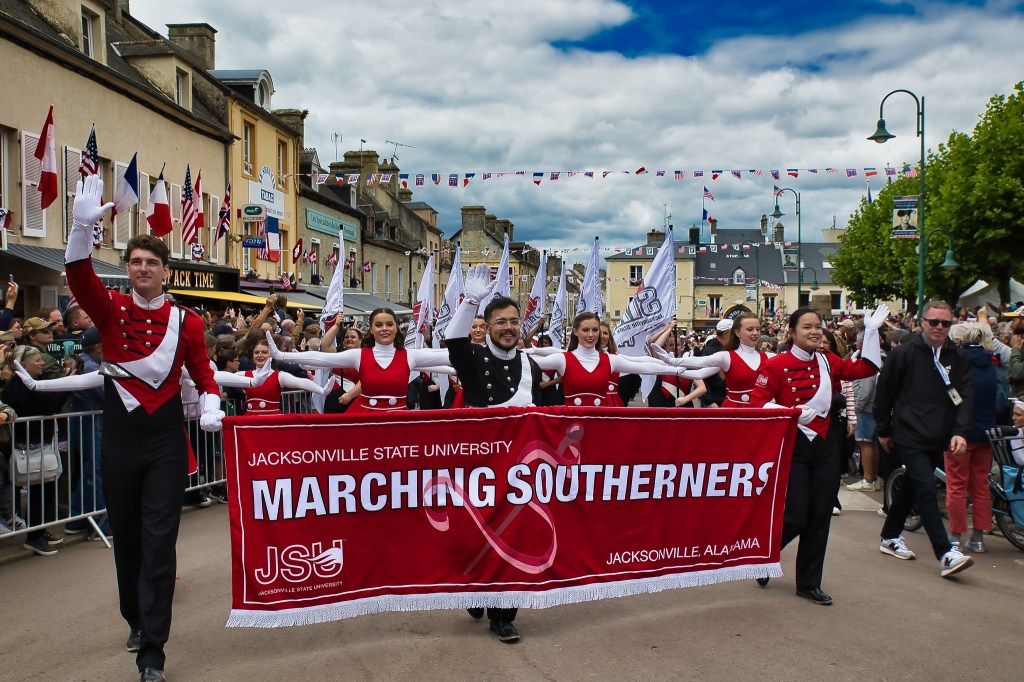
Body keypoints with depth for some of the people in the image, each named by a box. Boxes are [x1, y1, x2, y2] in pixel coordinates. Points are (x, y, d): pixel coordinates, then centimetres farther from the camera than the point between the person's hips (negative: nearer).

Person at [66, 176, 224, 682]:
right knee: (125, 537, 16)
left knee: (159, 543, -4)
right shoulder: (111, 310, 1)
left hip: (166, 441, -2)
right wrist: (82, 226, -31)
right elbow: (79, 278, -17)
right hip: (119, 438, 2)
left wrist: (211, 409, -14)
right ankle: (137, 619, 38)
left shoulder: (186, 321, 0)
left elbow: (203, 374, 5)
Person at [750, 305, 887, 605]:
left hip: (823, 446, 6)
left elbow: (865, 368, 13)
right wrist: (793, 411, -24)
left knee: (820, 518, 8)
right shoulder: (776, 365, -10)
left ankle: (809, 583, 22)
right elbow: (757, 402, -14)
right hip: (791, 447, -5)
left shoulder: (827, 361, 6)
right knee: (796, 517, -7)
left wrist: (872, 330, 7)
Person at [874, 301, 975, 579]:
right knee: (926, 489, -14)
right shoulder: (903, 354, -5)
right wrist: (884, 431, 5)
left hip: (938, 439, 5)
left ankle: (890, 537, 32)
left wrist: (960, 432, -13)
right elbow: (884, 393, 1)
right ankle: (946, 554, -15)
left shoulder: (959, 358, 6)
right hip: (909, 437, -5)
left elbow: (964, 397, 2)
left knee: (912, 487, 16)